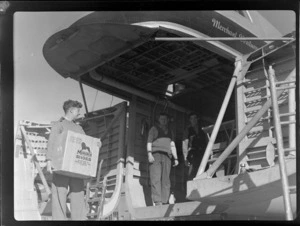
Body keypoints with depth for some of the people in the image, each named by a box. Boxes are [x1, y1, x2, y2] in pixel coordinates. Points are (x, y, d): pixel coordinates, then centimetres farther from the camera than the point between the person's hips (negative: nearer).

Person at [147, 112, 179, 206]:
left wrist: (176, 158, 13)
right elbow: (149, 142, 4)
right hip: (156, 154, -4)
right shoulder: (154, 129, 13)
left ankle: (164, 202, -8)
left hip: (166, 156, 4)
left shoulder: (170, 132, 25)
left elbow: (172, 146, 23)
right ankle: (157, 202, -22)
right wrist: (149, 154, -10)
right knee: (156, 178, -15)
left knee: (166, 180, -5)